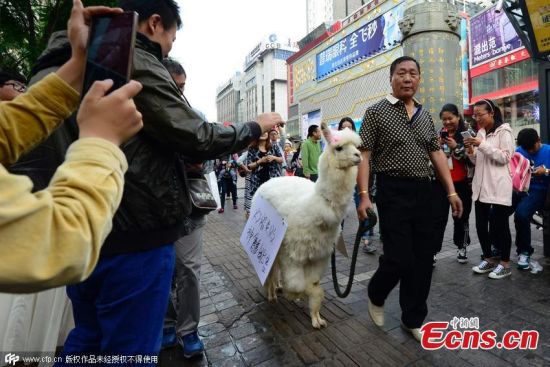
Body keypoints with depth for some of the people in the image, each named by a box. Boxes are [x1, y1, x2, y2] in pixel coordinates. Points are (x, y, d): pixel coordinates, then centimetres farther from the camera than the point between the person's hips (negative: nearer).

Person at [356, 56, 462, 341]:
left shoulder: (425, 115, 15)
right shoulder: (376, 112, -2)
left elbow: (436, 153, 15)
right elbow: (363, 155, -8)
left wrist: (451, 191, 8)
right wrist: (363, 195, -17)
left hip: (423, 191, 6)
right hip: (393, 192, -6)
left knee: (423, 259, 9)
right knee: (398, 258, -6)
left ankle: (413, 318, 27)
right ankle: (375, 296, 26)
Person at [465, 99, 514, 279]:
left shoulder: (503, 131, -3)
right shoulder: (480, 133, 15)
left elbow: (505, 157, -13)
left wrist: (482, 145, -18)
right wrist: (470, 151, -3)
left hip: (498, 187, -6)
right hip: (481, 186, 6)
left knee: (500, 225, 1)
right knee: (481, 225, 8)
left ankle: (505, 264, 13)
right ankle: (488, 259, 22)